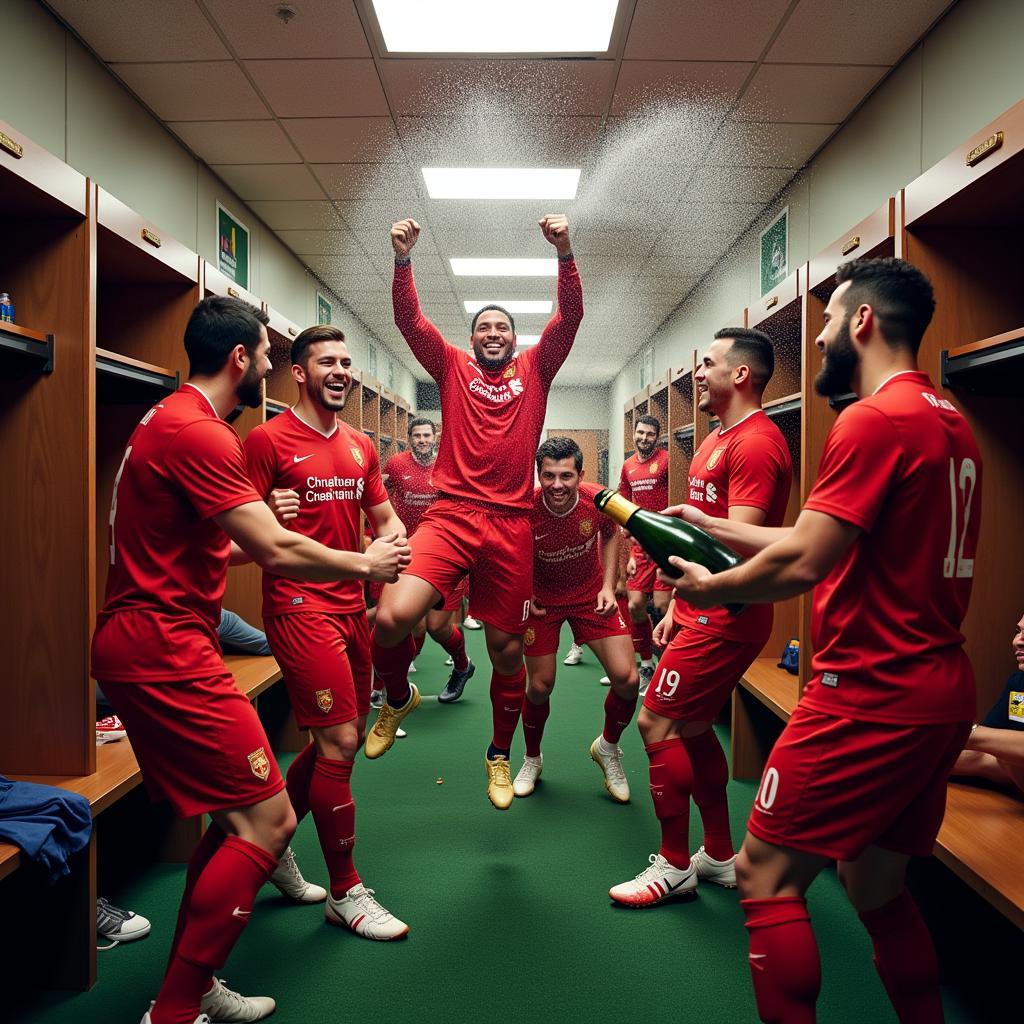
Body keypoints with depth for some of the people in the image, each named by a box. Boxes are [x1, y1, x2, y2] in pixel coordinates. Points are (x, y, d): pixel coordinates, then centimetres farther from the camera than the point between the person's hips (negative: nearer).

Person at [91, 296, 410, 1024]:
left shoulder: (173, 420, 16)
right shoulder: (199, 433, -18)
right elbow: (274, 552, -20)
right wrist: (366, 565, -7)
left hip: (151, 645, 11)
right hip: (164, 653, -11)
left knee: (238, 817, 17)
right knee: (268, 821, -6)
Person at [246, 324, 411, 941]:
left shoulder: (361, 446, 13)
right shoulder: (268, 440, -8)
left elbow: (388, 521, 18)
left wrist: (387, 546, -3)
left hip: (350, 605, 8)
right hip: (299, 605, -8)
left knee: (341, 741, 15)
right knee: (340, 740, -7)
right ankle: (346, 894, 12)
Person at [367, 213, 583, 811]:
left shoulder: (535, 369, 14)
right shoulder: (453, 367, 14)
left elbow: (571, 317, 2)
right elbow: (409, 319, 3)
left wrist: (565, 253, -12)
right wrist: (403, 258, -12)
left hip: (512, 524, 1)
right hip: (451, 514, 0)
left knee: (507, 648, 9)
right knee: (392, 617, -21)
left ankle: (500, 756, 32)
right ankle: (398, 699, 13)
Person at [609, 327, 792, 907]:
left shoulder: (755, 442, -17)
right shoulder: (720, 440, 16)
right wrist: (676, 607, 17)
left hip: (724, 618, -10)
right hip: (704, 613, 10)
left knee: (657, 724, -4)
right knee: (693, 729, 16)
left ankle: (675, 867, 12)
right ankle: (720, 857, 31)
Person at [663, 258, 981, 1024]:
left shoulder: (875, 419, -16)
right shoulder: (949, 421, 13)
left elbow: (802, 564, -20)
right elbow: (834, 544, 15)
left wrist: (712, 588, -1)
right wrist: (715, 527, 16)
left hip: (871, 697, -9)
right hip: (940, 695, 9)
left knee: (765, 876, 4)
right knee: (878, 889, 21)